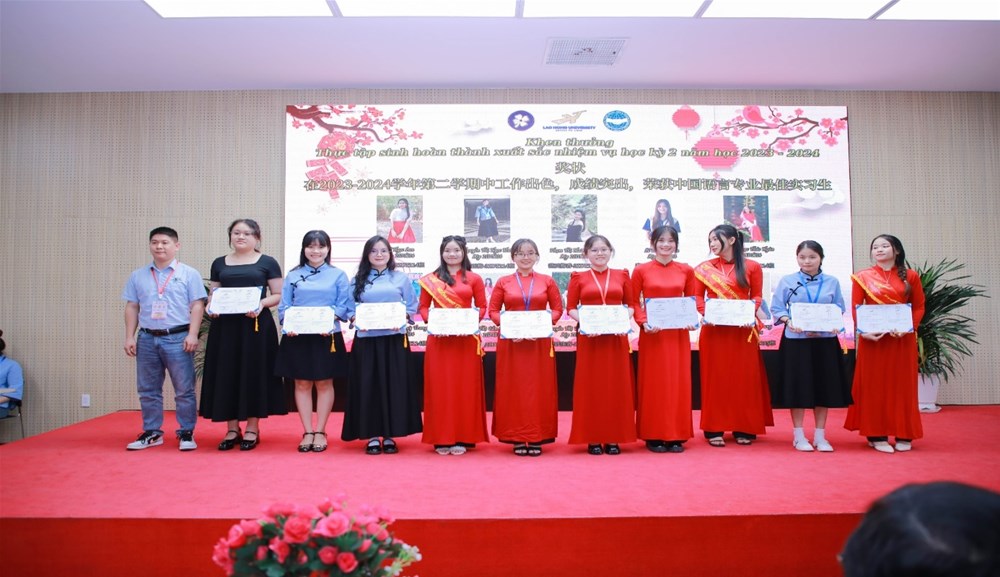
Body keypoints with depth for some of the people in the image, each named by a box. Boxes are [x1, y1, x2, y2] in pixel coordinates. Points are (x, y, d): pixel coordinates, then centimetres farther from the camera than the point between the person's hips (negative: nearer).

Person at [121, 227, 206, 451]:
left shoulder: (189, 274, 1)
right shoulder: (138, 276, 12)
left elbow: (197, 306, -3)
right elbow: (132, 307, 13)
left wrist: (192, 335, -11)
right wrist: (130, 337, 7)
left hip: (178, 338, -4)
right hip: (147, 339, 4)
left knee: (184, 390, 0)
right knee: (147, 390, 11)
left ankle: (186, 433, 9)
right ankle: (151, 432, 23)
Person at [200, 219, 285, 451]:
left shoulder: (268, 263, 3)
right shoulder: (219, 263, 14)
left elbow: (278, 295, 1)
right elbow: (212, 294, 15)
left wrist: (262, 303, -18)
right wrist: (211, 305, -7)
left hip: (256, 325, -3)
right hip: (225, 325, 4)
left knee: (254, 372, -1)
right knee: (226, 374, 4)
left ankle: (252, 429, 10)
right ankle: (232, 429, 14)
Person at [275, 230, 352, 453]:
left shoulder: (338, 275, 5)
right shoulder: (293, 275, 10)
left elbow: (344, 305, -2)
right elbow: (284, 305, 5)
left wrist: (331, 321, -19)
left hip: (327, 337, -1)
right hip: (297, 337, 2)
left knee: (324, 384, 4)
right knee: (302, 384, 5)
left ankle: (320, 432, 14)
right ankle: (308, 432, 14)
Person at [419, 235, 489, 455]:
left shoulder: (474, 279, 6)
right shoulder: (430, 280, 8)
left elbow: (482, 307, 5)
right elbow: (423, 307, 8)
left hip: (466, 338, 0)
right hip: (439, 339, 1)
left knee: (465, 386, 2)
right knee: (440, 386, 2)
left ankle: (462, 438, 10)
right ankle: (441, 438, 10)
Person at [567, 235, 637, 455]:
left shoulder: (622, 276, 10)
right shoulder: (578, 278, 5)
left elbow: (631, 305, 10)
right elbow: (571, 308, 3)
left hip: (616, 337, 2)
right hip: (589, 337, -1)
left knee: (616, 385, 3)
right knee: (590, 386, 0)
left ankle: (613, 437, 13)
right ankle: (592, 438, 8)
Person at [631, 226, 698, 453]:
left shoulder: (686, 270, 6)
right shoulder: (641, 270, 0)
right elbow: (634, 302, 1)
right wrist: (643, 323, -14)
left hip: (678, 334, 2)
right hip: (652, 334, -2)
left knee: (678, 381, 5)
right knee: (653, 382, 2)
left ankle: (677, 436, 14)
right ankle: (653, 436, 11)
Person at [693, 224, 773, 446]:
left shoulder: (752, 267, 2)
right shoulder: (704, 269, 5)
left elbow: (757, 297, 5)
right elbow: (698, 298, 5)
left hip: (742, 330, 0)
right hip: (714, 330, 1)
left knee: (744, 376, 3)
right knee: (715, 377, 2)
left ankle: (744, 429, 13)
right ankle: (714, 430, 7)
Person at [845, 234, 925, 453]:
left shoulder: (910, 276, 5)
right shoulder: (862, 277, 3)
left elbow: (919, 307, 5)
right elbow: (856, 309, 0)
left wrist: (908, 328, -12)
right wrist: (863, 330, -16)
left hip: (903, 338, 1)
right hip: (873, 338, -1)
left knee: (902, 385, 6)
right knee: (874, 385, 2)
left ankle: (904, 434, 16)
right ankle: (876, 435, 7)